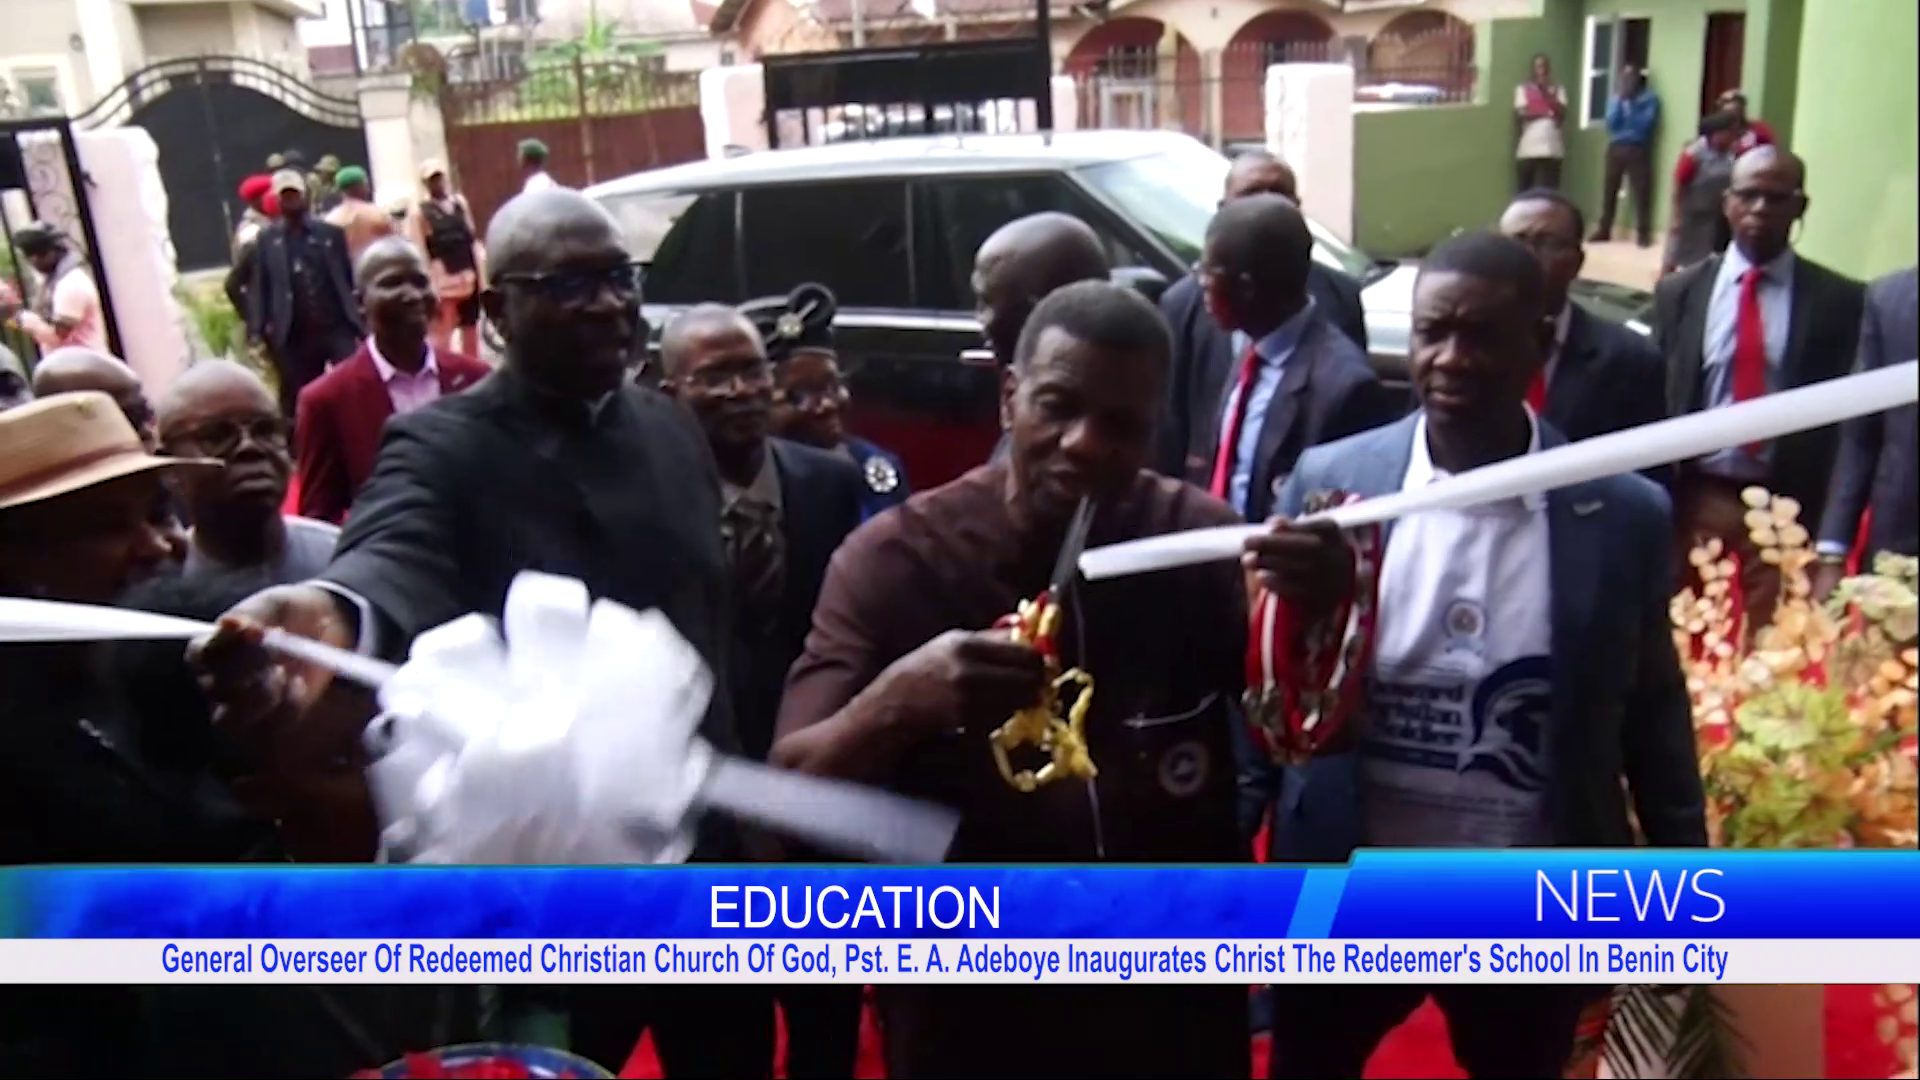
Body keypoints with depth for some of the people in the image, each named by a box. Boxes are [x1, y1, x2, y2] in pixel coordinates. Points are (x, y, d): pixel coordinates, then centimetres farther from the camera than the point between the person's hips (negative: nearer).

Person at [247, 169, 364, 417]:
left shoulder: (330, 233, 8)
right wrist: (257, 332, -7)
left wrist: (357, 320, 3)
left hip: (337, 328, 0)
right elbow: (257, 287, 3)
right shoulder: (266, 240, 6)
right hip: (295, 337, 0)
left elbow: (351, 277, 8)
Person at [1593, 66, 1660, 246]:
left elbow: (1646, 123, -10)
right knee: (1609, 189, 4)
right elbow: (1611, 124, 1)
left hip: (1638, 149, -4)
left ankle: (1644, 233, -6)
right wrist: (1621, 101, -7)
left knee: (1641, 191, -7)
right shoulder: (1615, 99, 14)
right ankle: (1604, 230, 11)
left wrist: (1631, 103, -10)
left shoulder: (1650, 98, 3)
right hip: (1616, 148, 4)